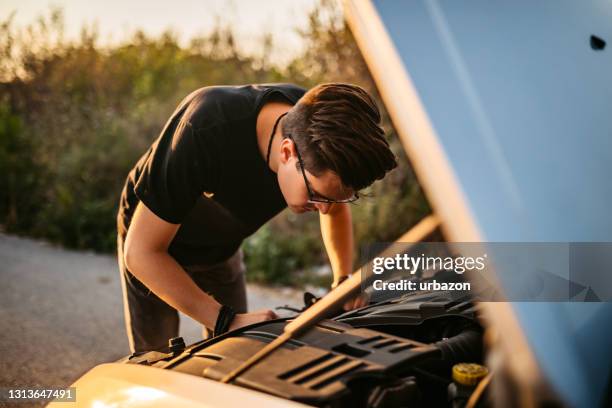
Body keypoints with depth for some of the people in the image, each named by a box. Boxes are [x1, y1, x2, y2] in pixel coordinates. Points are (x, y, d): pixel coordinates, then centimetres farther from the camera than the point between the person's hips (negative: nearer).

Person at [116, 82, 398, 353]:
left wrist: (344, 282, -14)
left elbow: (337, 210, -1)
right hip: (154, 250, -4)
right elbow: (141, 251, -34)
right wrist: (227, 320, -37)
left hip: (222, 249, 4)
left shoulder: (319, 128, -25)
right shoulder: (204, 131, -42)